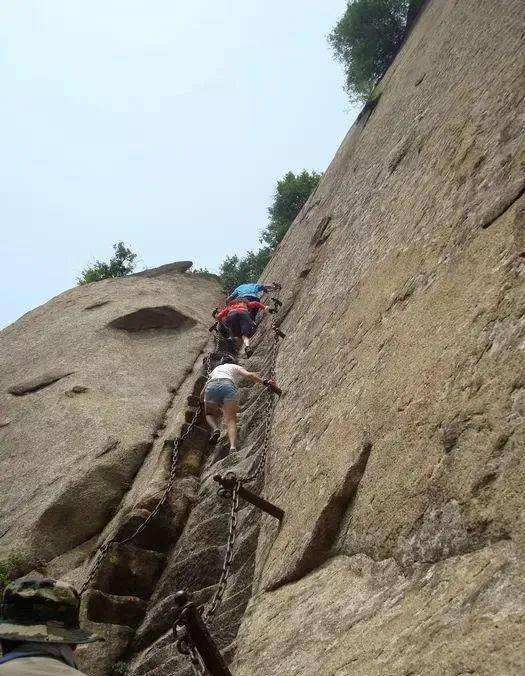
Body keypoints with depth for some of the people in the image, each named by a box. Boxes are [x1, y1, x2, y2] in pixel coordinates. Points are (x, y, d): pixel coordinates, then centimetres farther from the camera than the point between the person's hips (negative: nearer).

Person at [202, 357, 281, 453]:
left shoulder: (215, 369, 42)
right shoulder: (235, 367, 34)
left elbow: (203, 393, 41)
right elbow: (249, 375, 11)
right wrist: (265, 383, 6)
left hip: (211, 386, 2)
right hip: (228, 386, -2)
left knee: (210, 414, 26)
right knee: (231, 420, -9)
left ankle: (215, 428, -7)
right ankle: (233, 446, -34)